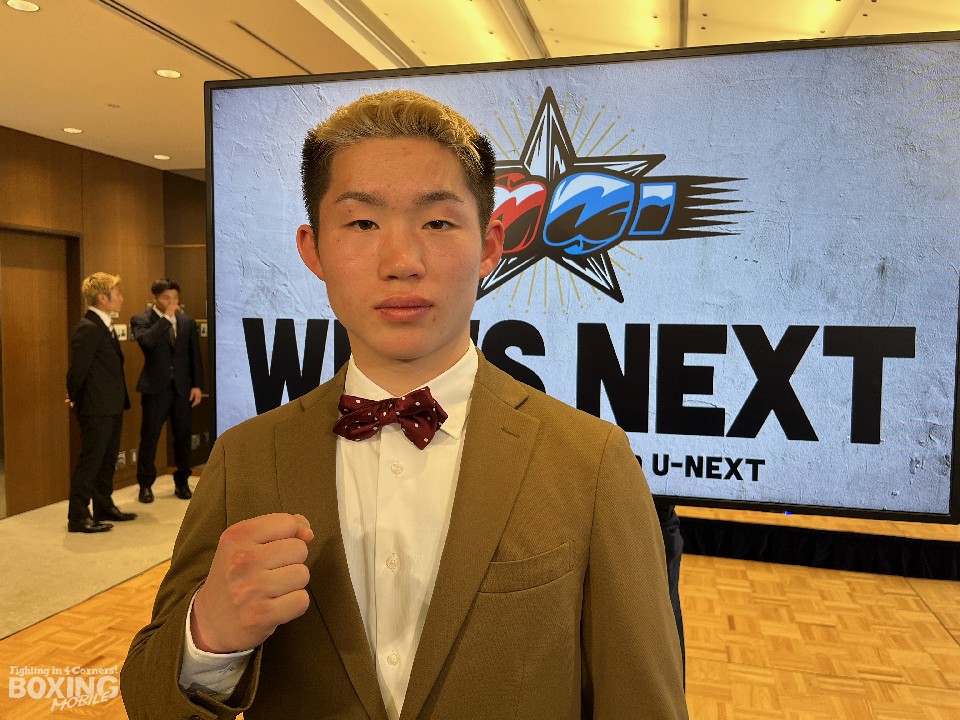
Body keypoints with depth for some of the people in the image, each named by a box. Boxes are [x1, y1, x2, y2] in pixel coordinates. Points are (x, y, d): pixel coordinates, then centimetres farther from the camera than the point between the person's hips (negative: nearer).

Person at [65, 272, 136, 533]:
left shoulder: (104, 326, 13)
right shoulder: (87, 329, -19)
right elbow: (77, 369, -18)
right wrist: (74, 398, -4)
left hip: (112, 407, 10)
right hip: (96, 408, -10)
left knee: (108, 460, 18)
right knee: (90, 461, -1)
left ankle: (104, 507, 30)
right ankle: (78, 517, 8)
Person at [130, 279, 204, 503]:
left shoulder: (188, 321, 9)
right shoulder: (141, 320, -2)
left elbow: (195, 356, 9)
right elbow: (146, 341, -24)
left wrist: (197, 385, 2)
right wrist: (166, 317, -19)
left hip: (182, 388, 3)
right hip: (155, 388, -3)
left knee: (183, 437, 9)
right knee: (149, 438, 2)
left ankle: (182, 482, 22)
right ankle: (146, 485, 16)